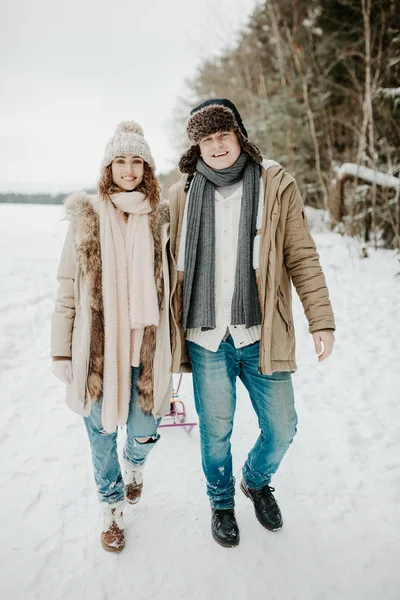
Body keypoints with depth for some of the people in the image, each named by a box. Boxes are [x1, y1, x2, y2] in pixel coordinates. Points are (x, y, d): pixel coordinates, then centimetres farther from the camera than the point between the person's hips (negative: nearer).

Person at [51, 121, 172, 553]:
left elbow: (170, 286, 8)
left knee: (143, 429, 10)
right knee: (101, 431, 11)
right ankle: (112, 504, 39)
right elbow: (67, 289, 0)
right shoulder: (86, 217, -1)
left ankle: (135, 463, 49)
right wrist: (61, 351, -2)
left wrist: (174, 346, 7)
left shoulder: (159, 219, 3)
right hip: (97, 347, -1)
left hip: (145, 347, 1)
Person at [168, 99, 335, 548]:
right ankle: (221, 503, 43)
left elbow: (302, 258, 0)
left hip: (262, 336, 0)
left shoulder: (276, 185, 0)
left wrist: (321, 321, -5)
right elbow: (172, 266, 10)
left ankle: (256, 480, 45)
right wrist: (167, 332, 10)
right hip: (206, 339, 1)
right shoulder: (182, 195, 4)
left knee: (281, 429, 11)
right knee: (215, 431, 14)